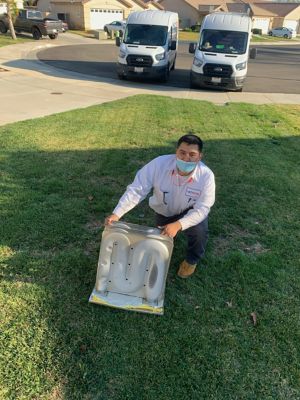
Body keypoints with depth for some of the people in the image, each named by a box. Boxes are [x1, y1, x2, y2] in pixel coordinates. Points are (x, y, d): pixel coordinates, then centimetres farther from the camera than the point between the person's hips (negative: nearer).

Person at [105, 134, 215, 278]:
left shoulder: (206, 176, -32)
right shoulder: (159, 164, -32)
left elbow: (201, 209, -31)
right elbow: (136, 190, -31)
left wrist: (178, 225, -48)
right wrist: (116, 214, -42)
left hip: (190, 211, -1)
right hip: (164, 211, 2)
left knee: (199, 230, -28)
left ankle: (192, 259, 4)